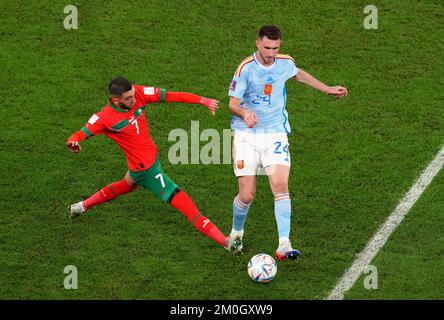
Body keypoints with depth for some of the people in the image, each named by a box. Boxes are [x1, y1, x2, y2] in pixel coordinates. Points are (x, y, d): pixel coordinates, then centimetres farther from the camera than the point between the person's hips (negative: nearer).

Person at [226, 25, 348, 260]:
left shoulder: (285, 63, 2)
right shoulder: (246, 68, -11)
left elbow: (298, 74, 26)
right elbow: (233, 103, -12)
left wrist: (328, 89, 31)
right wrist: (244, 113, -35)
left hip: (275, 134, 2)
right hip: (246, 135, -2)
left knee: (280, 185, -18)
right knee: (247, 194, -6)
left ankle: (284, 245, -19)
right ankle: (236, 233, 25)